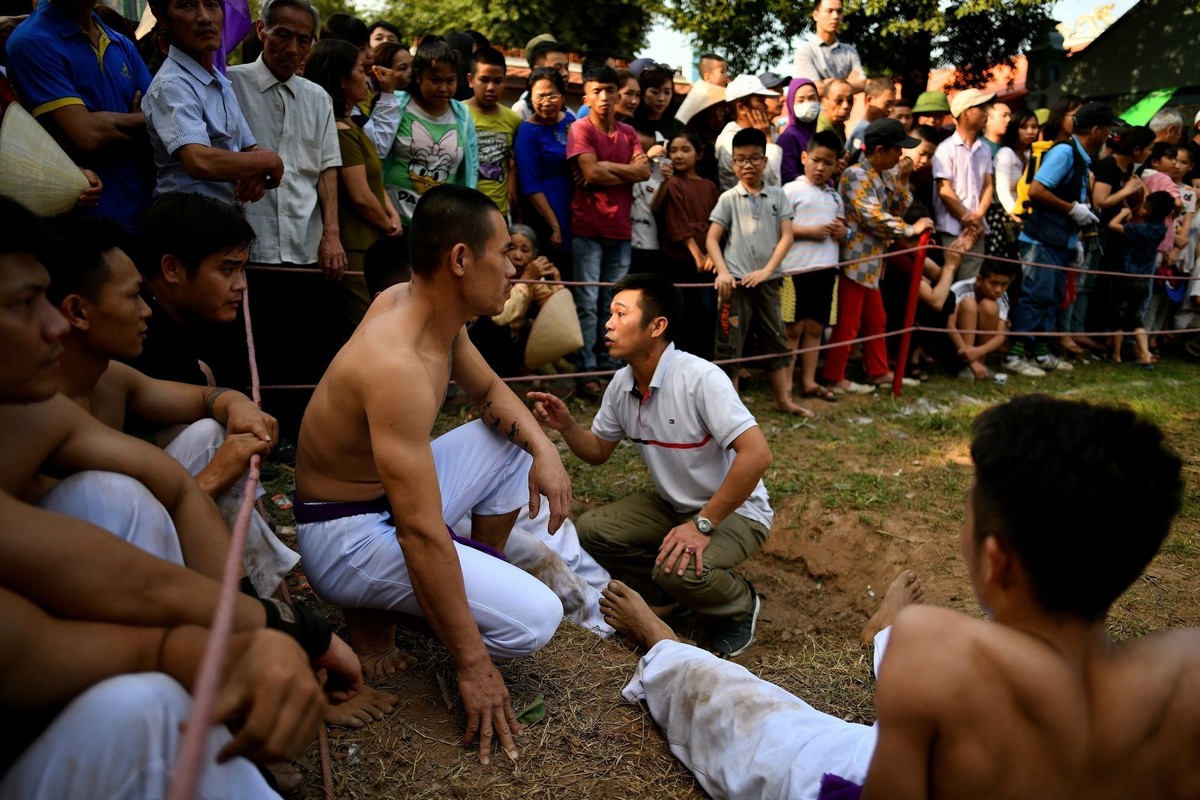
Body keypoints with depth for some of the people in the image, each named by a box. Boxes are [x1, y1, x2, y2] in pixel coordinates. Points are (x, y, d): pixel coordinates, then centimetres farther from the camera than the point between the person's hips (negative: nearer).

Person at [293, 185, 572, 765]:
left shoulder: (423, 302, -4)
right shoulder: (397, 365, -33)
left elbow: (489, 391, 13)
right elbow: (422, 533, -33)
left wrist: (542, 448, -7)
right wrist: (473, 666, -26)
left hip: (394, 495, 9)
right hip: (347, 537, -9)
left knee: (516, 440, 11)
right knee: (535, 620, -17)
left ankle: (483, 578, 20)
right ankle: (374, 612, 2)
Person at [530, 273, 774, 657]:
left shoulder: (700, 378, -28)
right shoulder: (622, 384, -4)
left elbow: (757, 454, -33)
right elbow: (597, 451, 9)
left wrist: (702, 524, -30)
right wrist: (566, 426, -13)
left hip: (735, 511, -7)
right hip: (672, 505, 7)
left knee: (679, 569, -33)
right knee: (590, 530, -9)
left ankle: (739, 607, 2)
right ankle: (673, 595, 10)